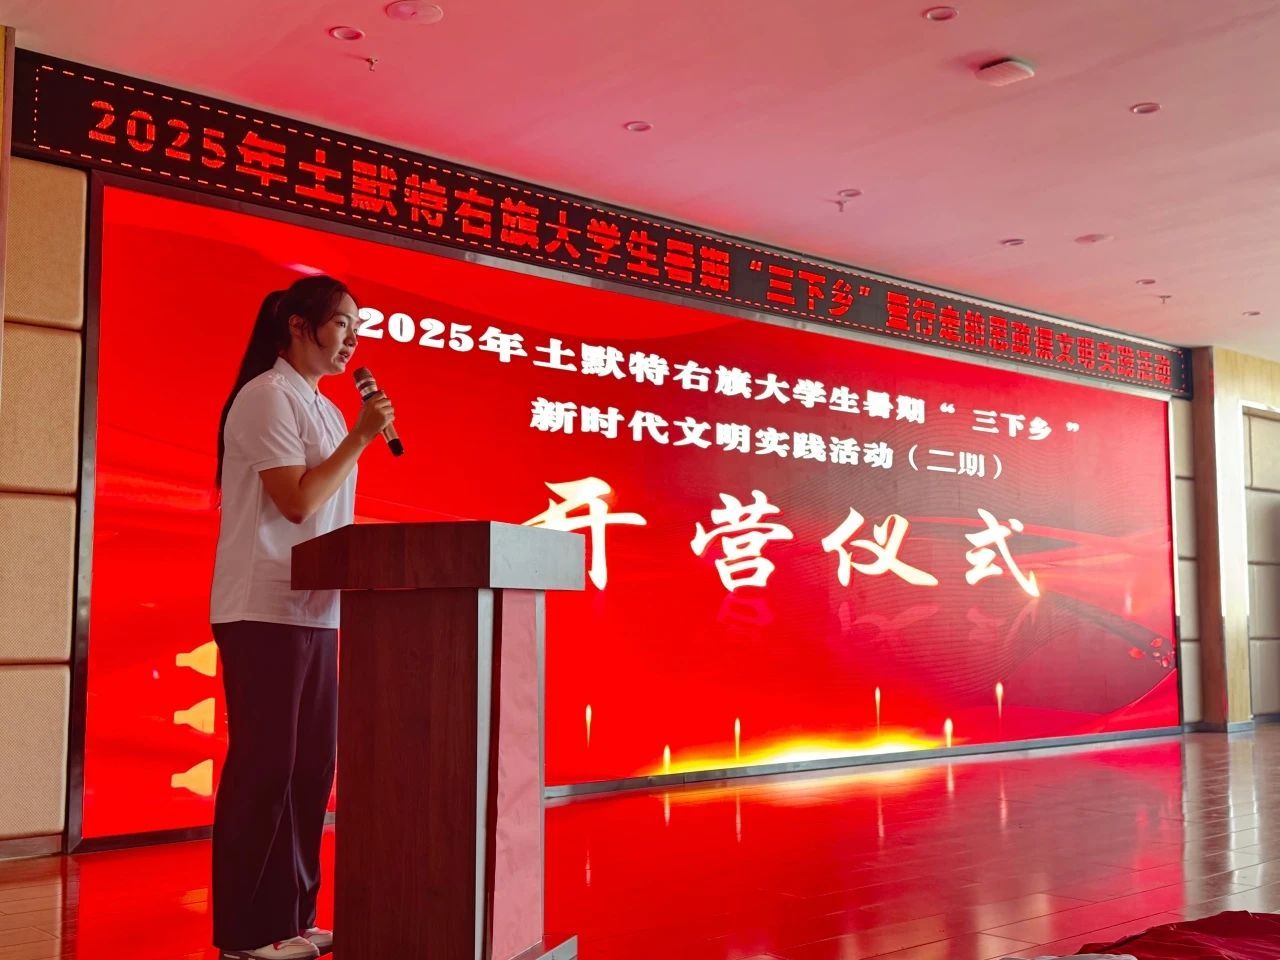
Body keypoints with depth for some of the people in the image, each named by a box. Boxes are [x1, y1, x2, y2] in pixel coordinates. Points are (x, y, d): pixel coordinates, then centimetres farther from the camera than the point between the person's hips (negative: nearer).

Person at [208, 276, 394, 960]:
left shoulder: (321, 409, 17)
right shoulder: (267, 396, -9)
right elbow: (297, 501, -16)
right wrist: (359, 438, -11)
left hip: (314, 610, 9)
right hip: (265, 610, -9)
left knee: (310, 765, 10)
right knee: (264, 766, -4)